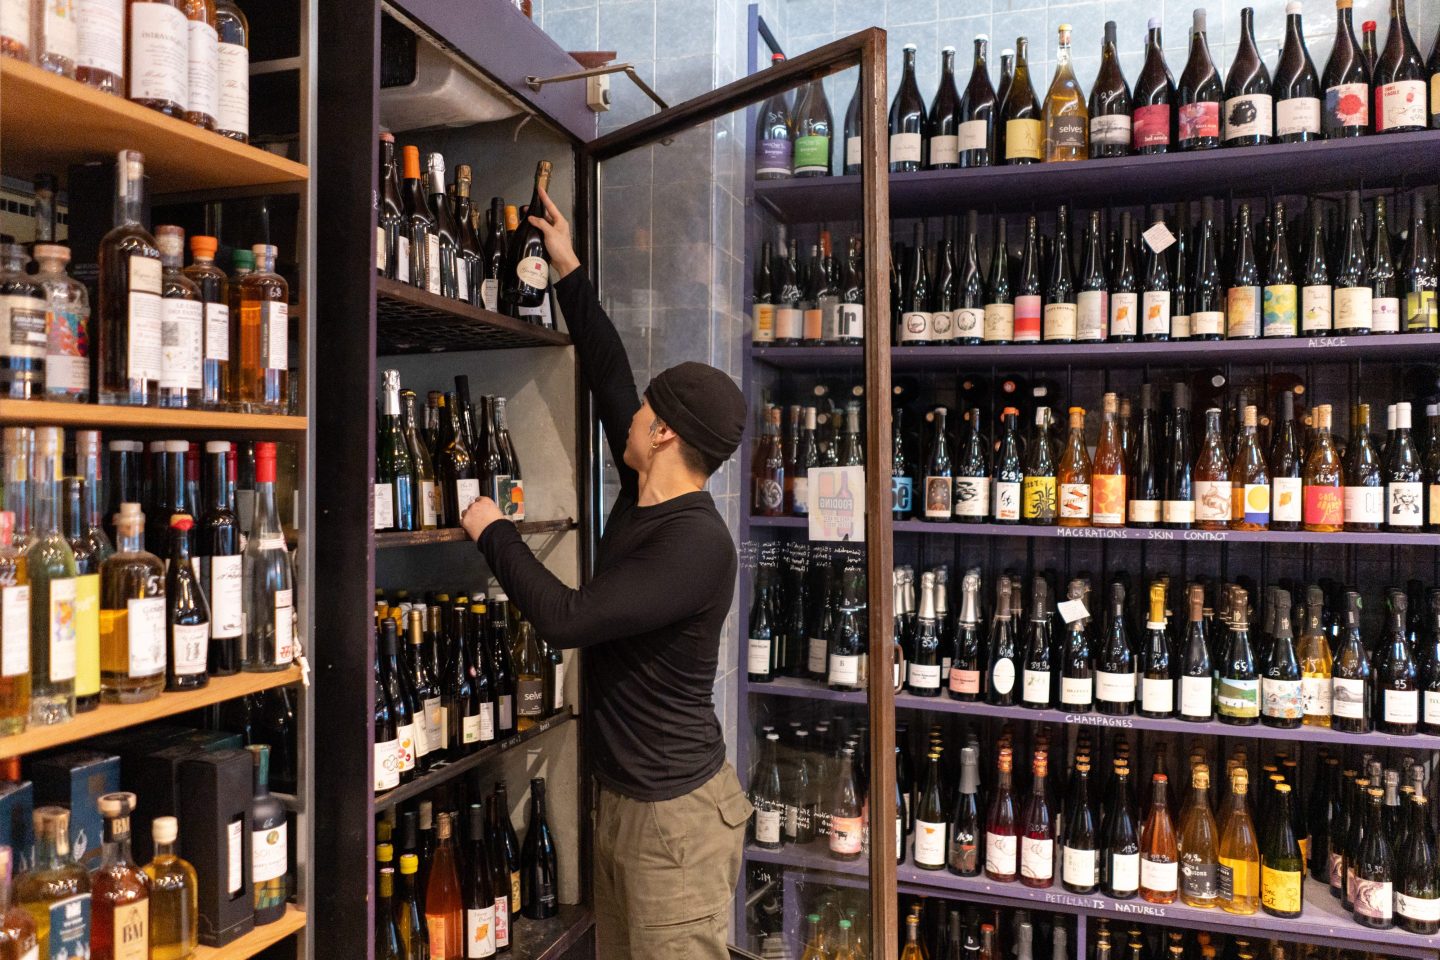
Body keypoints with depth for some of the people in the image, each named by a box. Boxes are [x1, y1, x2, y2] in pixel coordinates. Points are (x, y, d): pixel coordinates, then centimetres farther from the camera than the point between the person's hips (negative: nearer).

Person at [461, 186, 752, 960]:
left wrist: (493, 533, -13)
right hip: (620, 798, 9)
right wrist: (570, 274, 16)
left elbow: (566, 618, -28)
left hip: (675, 814, -9)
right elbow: (608, 376, 11)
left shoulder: (696, 542, -24)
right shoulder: (645, 497, 1)